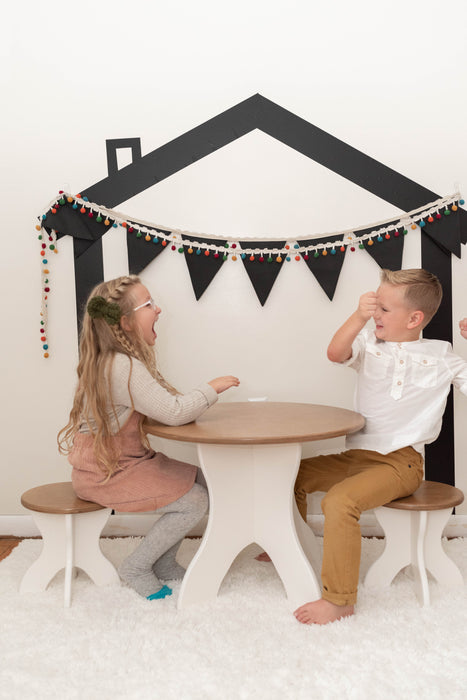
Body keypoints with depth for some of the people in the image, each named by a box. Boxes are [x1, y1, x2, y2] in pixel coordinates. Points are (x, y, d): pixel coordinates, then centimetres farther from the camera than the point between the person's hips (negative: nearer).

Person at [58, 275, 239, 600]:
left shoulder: (125, 360, 7)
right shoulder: (122, 367, -26)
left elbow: (166, 402, 5)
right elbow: (174, 412, -28)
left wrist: (204, 396, -11)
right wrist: (211, 388, -14)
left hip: (125, 460, 10)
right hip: (107, 472, -10)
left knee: (198, 481, 7)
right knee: (196, 501, -11)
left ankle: (164, 563, 19)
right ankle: (137, 567, 5)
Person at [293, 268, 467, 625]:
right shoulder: (369, 345, 7)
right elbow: (336, 353, -13)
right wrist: (359, 316, -28)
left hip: (400, 462, -5)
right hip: (355, 456, 6)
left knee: (340, 500, -29)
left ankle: (339, 599, -16)